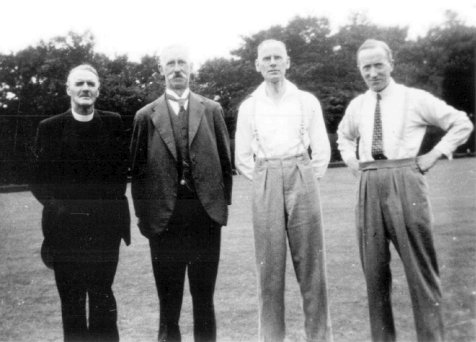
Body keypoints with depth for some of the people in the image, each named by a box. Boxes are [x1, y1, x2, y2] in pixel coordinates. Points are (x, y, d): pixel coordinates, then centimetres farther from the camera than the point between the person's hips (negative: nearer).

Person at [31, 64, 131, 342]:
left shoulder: (114, 123, 4)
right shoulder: (50, 127, 4)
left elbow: (123, 169, 4)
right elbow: (39, 179, 5)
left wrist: (112, 203, -6)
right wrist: (54, 204, -9)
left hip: (105, 225, 0)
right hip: (64, 226, 0)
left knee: (102, 296, 9)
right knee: (71, 299, 10)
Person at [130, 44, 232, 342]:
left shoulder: (212, 110, 6)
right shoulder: (146, 116, 4)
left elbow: (225, 160, 7)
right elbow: (138, 168, 4)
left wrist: (224, 203, 3)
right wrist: (143, 214, 0)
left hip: (206, 213, 1)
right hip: (163, 217, 0)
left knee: (204, 297, 12)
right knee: (168, 299, 10)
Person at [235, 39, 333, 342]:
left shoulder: (307, 101, 9)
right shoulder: (248, 107, 11)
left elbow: (322, 151, 9)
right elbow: (242, 158, 12)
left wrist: (308, 180, 3)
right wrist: (264, 181, 5)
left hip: (302, 178, 0)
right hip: (265, 183, 1)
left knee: (311, 262, 0)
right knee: (269, 264, 0)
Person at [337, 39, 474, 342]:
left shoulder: (415, 99, 2)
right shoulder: (357, 106, 13)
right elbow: (344, 135, 33)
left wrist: (434, 155, -1)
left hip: (405, 182, -4)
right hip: (369, 187, 4)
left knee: (420, 268, 0)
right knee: (374, 269, 8)